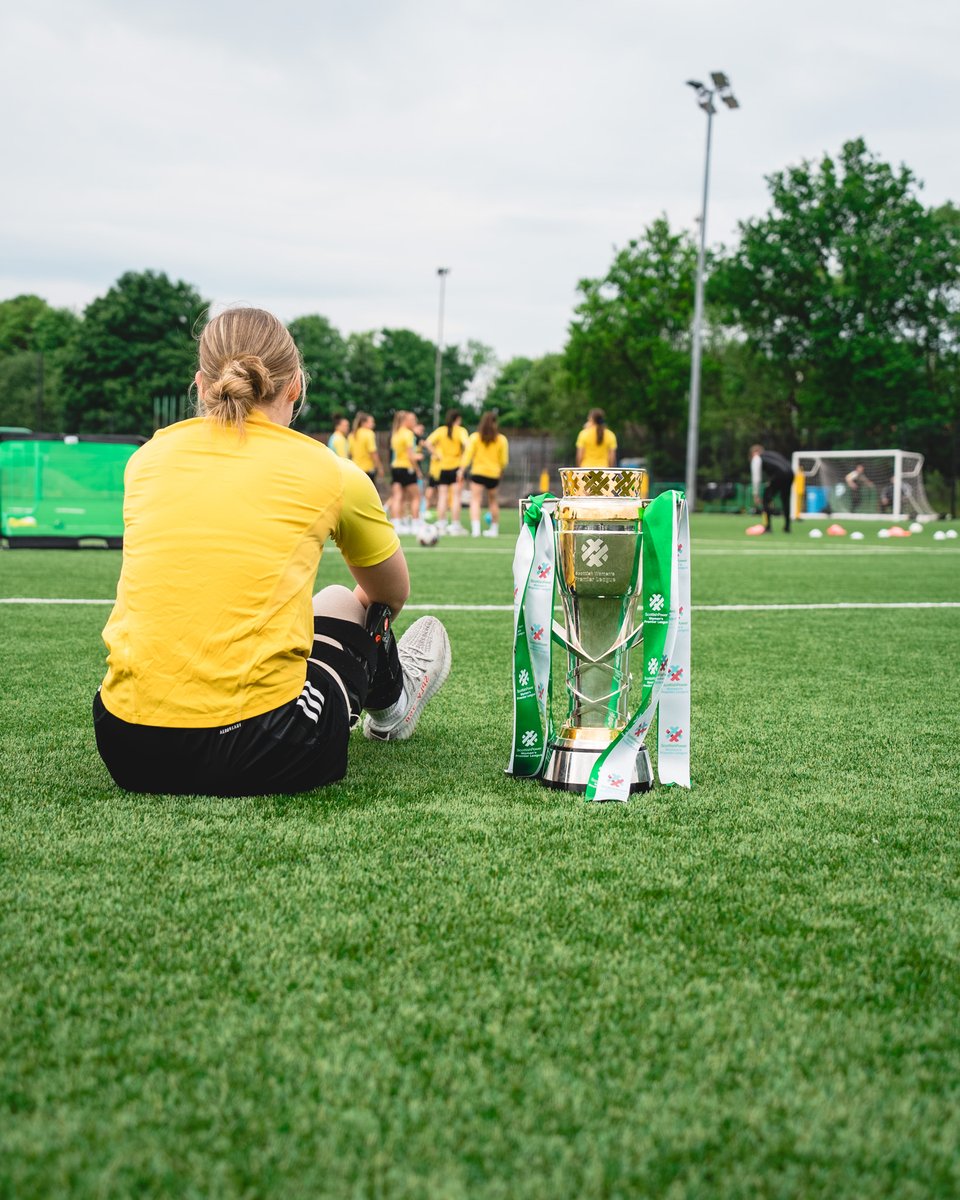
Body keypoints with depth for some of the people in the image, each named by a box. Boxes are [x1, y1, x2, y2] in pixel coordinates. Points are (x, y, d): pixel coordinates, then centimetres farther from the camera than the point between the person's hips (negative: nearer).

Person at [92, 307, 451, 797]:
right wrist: (364, 626, 46)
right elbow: (392, 595, 23)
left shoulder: (149, 457, 9)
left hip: (128, 754, 3)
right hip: (262, 758, -3)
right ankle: (390, 708, 58)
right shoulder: (328, 472, 2)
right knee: (344, 603, 27)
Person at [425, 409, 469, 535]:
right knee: (455, 496, 1)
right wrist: (463, 458, -12)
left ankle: (441, 525, 5)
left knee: (442, 497, 6)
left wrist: (437, 456, -3)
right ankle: (455, 525, -1)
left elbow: (428, 443, -8)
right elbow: (466, 444, -22)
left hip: (442, 467, 3)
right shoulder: (460, 431, -6)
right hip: (456, 467, -3)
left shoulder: (440, 430, 3)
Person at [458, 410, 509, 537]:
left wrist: (461, 470, -5)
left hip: (477, 473, -2)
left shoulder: (474, 437, -3)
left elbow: (467, 455, -7)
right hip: (494, 474, 2)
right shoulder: (501, 439, 0)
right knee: (493, 501, 18)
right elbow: (504, 460, 4)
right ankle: (494, 528, 27)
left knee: (475, 500, -8)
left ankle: (475, 528, -26)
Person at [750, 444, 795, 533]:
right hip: (790, 473, 7)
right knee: (785, 499, 24)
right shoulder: (772, 453, 36)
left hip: (779, 475, -7)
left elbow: (756, 478, 10)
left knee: (766, 498, 6)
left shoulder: (756, 458, 16)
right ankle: (787, 527, 30)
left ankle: (767, 527, 1)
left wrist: (756, 494, 14)